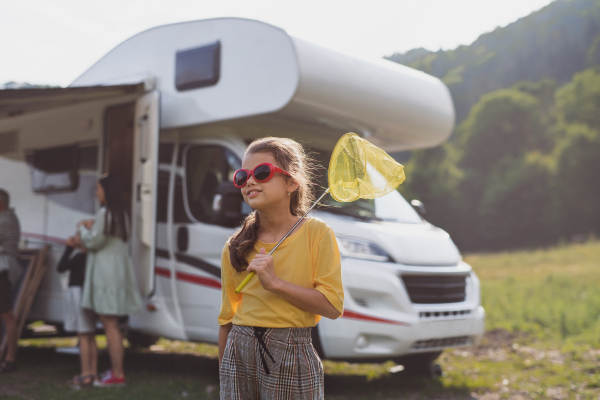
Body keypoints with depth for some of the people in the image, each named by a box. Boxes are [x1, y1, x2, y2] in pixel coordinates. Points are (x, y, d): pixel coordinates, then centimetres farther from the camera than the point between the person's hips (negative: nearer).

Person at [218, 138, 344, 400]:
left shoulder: (316, 233, -5)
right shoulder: (233, 248, 4)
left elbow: (333, 306, -10)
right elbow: (227, 319, 10)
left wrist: (275, 282, -17)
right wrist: (223, 377, 11)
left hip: (290, 356, -3)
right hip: (238, 355, 3)